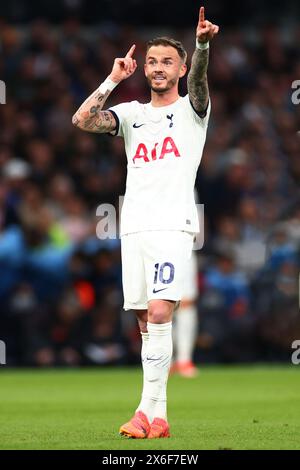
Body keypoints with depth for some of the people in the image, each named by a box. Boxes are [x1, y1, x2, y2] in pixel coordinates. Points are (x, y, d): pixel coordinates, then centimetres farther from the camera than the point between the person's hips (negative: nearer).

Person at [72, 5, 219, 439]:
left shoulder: (191, 110, 7)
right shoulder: (131, 113, 17)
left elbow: (198, 81, -16)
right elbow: (83, 120, 3)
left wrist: (203, 46, -35)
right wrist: (113, 81, 0)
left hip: (173, 225, -5)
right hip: (133, 226, 5)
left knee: (159, 314, -18)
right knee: (146, 324, 3)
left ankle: (148, 411, -20)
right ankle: (159, 417, 7)